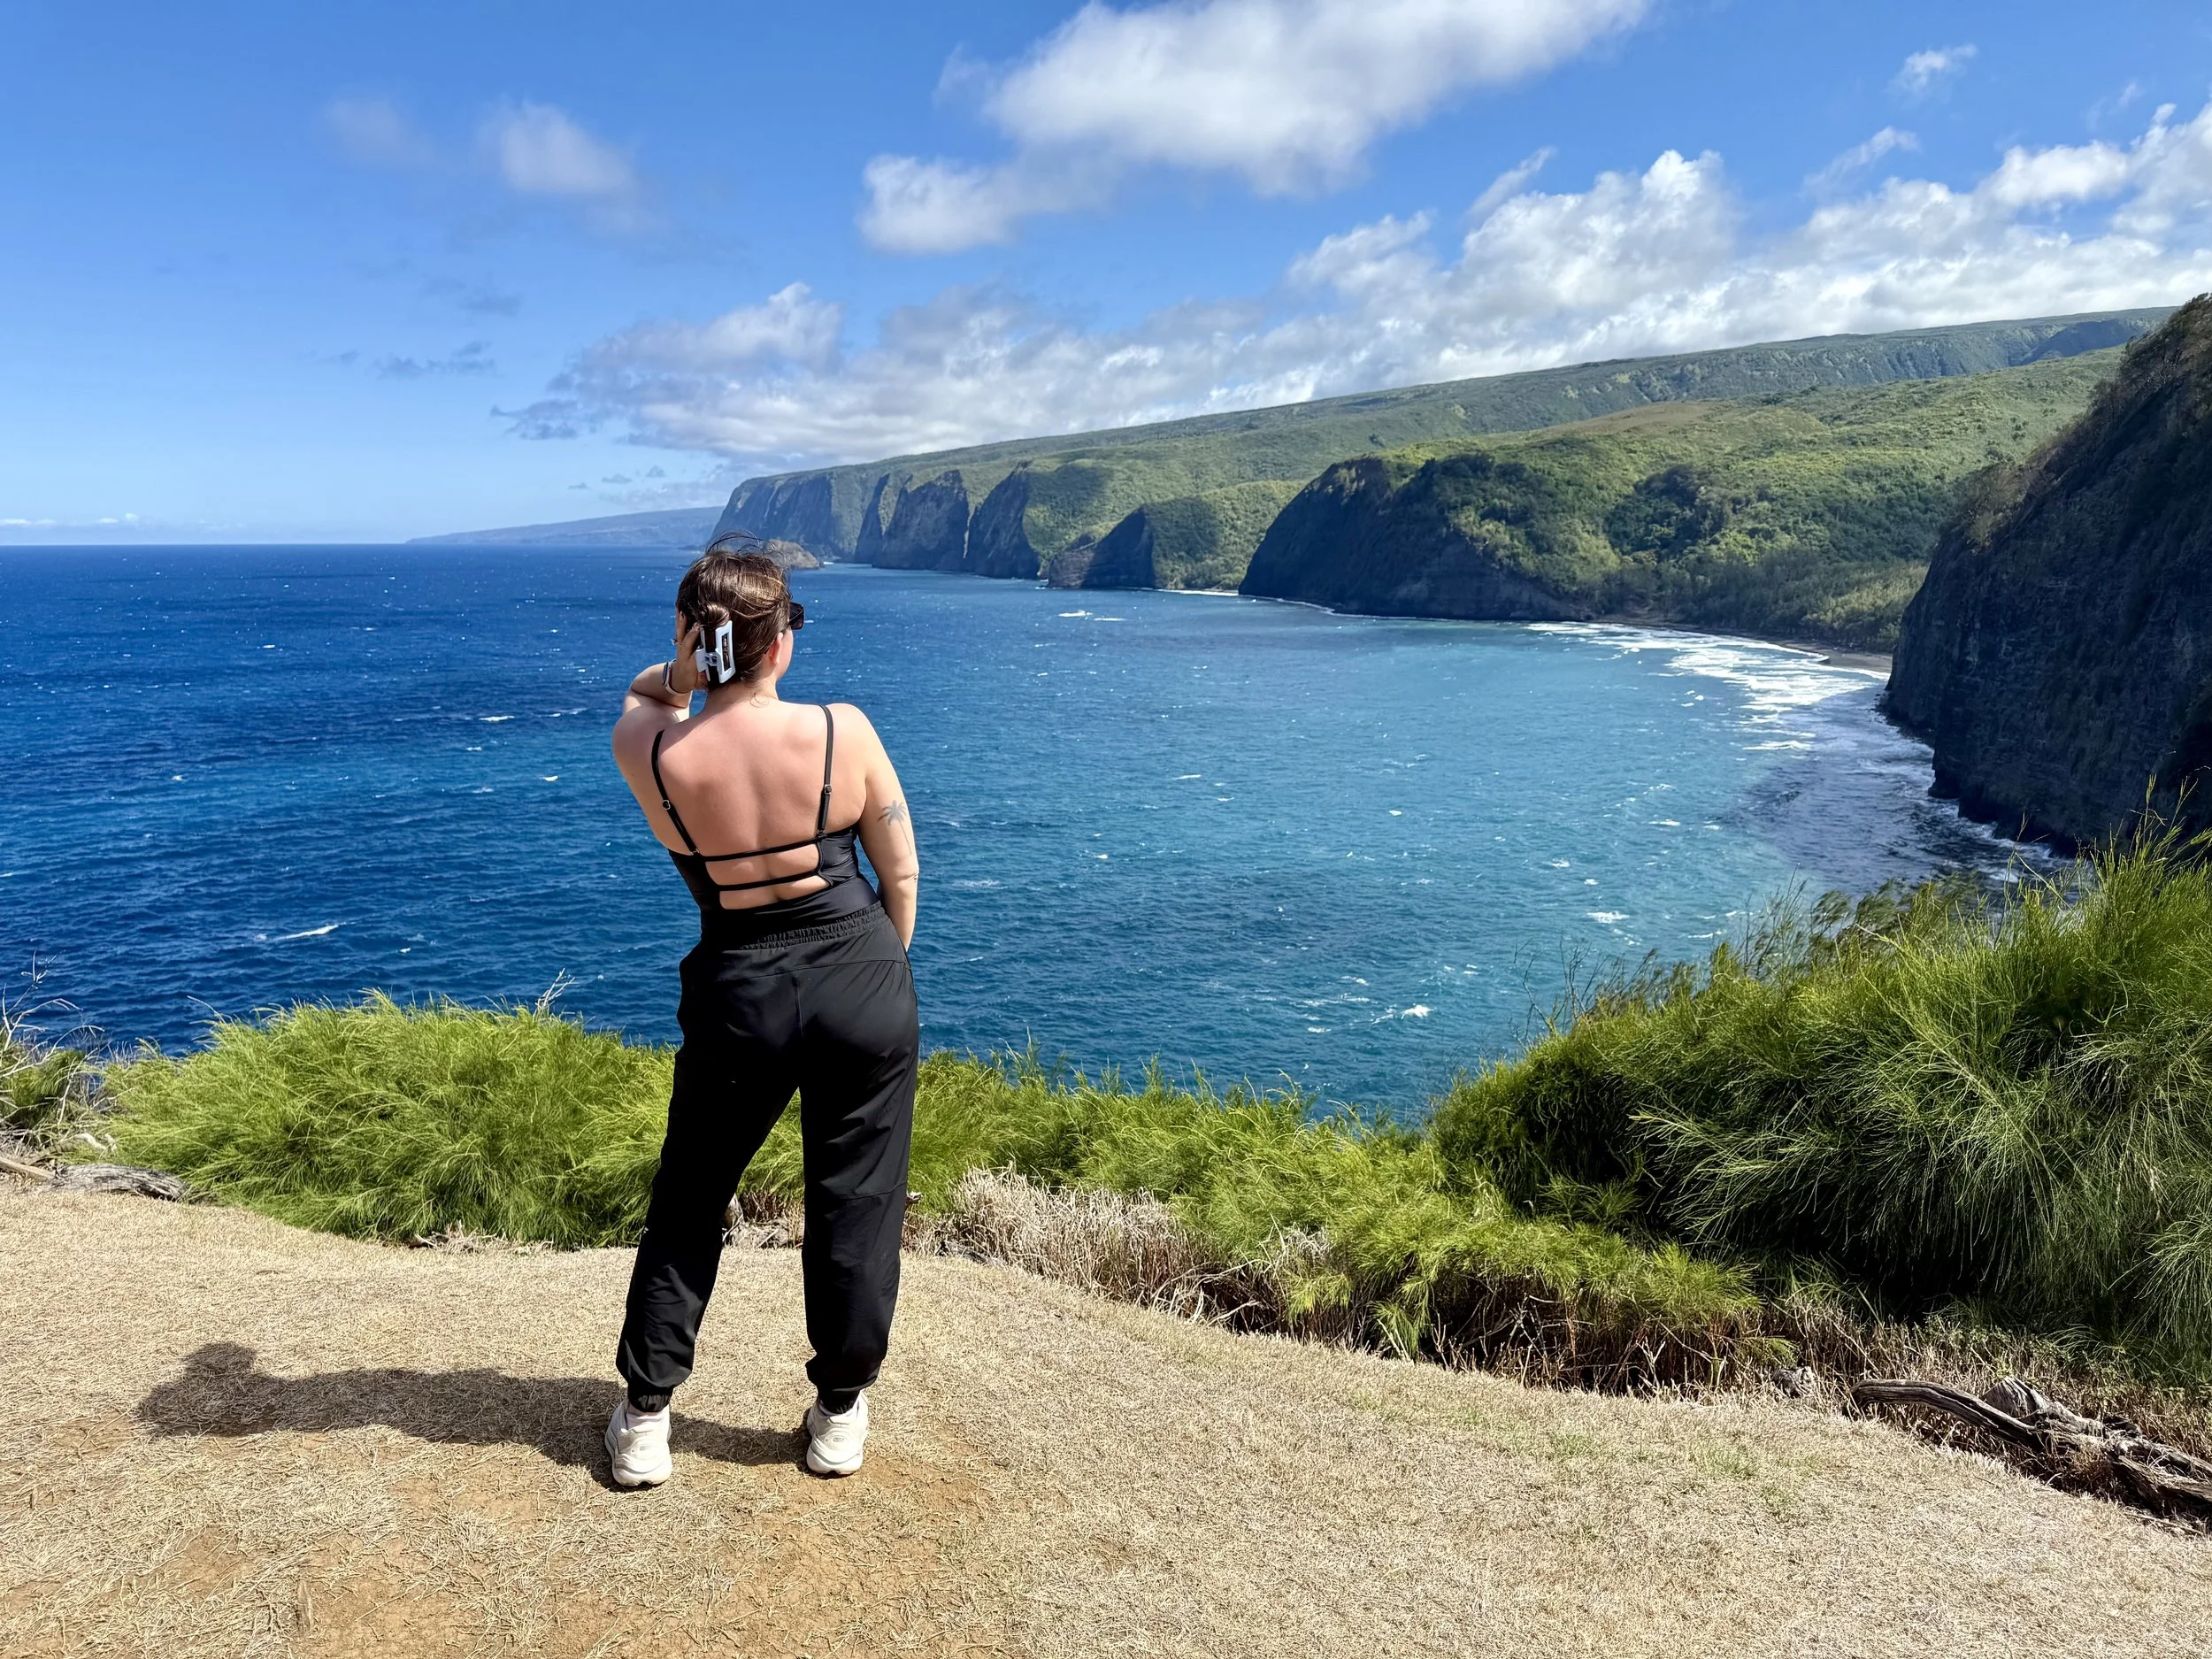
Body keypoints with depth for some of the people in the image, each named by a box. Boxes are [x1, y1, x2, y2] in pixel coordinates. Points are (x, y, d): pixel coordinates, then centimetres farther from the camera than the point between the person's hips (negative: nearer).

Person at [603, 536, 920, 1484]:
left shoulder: (647, 751, -11)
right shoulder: (842, 731, -14)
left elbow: (644, 693, 16)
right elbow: (901, 872, -3)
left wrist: (686, 672, -6)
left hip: (738, 999, 1)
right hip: (862, 980, 0)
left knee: (686, 1204, 18)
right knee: (856, 1203, 13)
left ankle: (644, 1421, 27)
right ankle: (839, 1416, 28)